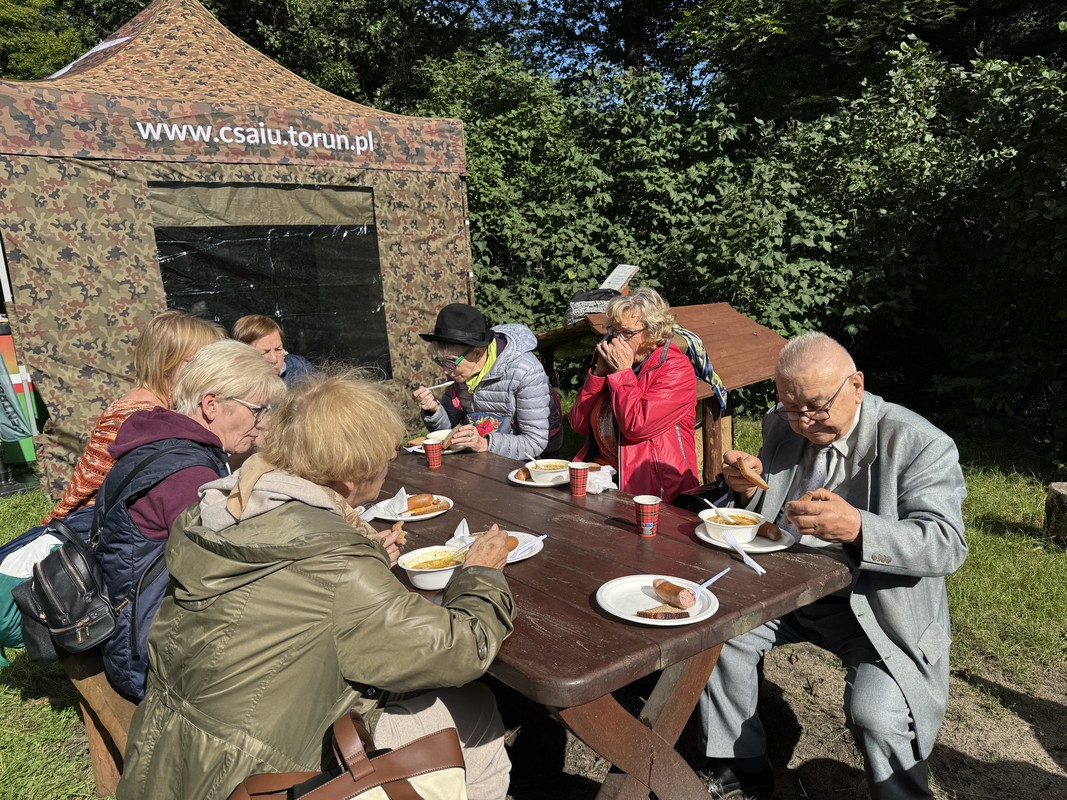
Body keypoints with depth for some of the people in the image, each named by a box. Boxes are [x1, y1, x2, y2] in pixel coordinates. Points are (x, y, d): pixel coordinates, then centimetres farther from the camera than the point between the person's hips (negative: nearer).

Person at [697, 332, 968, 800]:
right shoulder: (781, 427, 2)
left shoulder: (919, 444, -15)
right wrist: (751, 489, -12)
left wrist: (857, 527, -40)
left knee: (875, 713, -26)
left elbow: (949, 544, -22)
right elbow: (763, 516, 14)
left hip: (877, 607, -5)